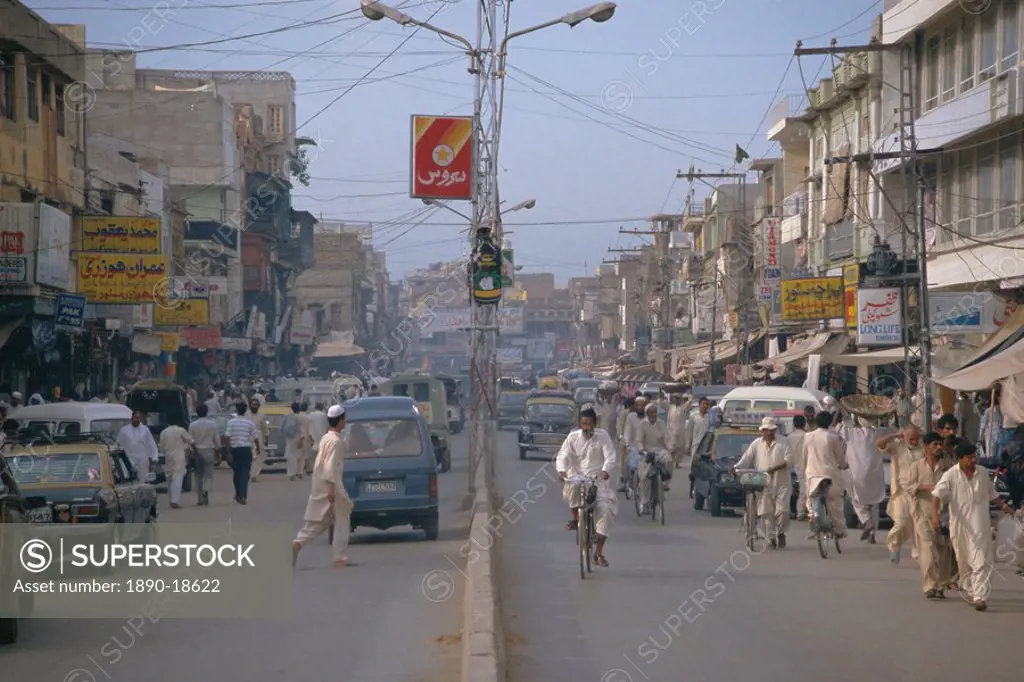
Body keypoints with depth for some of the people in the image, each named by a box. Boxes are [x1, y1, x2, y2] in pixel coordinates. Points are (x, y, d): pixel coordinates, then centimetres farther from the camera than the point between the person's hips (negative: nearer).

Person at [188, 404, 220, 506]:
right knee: (208, 474, 6)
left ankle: (200, 500, 10)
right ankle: (205, 490, -24)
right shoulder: (212, 424, -5)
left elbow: (190, 441, -4)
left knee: (198, 475, 10)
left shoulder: (192, 425, -6)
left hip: (197, 451, 1)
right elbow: (217, 440, -1)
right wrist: (217, 451, 11)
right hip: (209, 451, -1)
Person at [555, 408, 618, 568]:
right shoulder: (573, 437, 0)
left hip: (598, 479, 0)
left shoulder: (602, 436, -4)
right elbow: (562, 455, -7)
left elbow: (611, 457, -12)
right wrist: (561, 470, -29)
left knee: (606, 510, -15)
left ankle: (599, 552, -8)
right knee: (572, 488, -37)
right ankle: (575, 518, -11)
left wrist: (606, 471, -34)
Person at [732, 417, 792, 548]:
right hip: (764, 484, 2)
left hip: (781, 482, -2)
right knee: (766, 512, -1)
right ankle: (771, 537, 10)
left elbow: (789, 460, -4)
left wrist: (775, 468, -18)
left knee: (782, 510, -9)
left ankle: (781, 533, 15)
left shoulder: (783, 443, 4)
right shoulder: (756, 444, 11)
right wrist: (736, 467, -14)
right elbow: (746, 458, 4)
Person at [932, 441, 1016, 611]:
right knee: (964, 562, 12)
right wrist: (935, 515, -29)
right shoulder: (951, 475, -6)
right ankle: (969, 592, 30)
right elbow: (937, 494, -15)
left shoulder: (983, 473, 6)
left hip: (980, 525, 1)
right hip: (959, 525, -1)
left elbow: (991, 494, 23)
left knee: (981, 561, -11)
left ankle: (980, 597, -16)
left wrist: (1004, 506, 19)